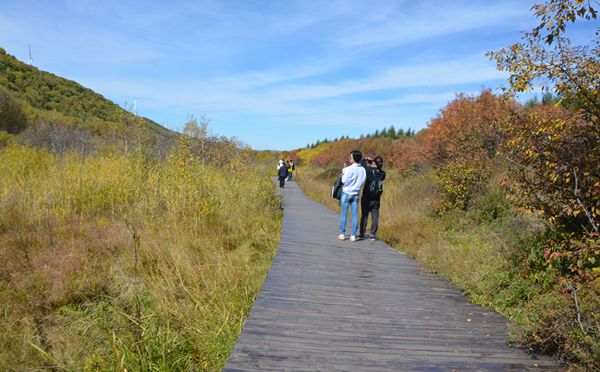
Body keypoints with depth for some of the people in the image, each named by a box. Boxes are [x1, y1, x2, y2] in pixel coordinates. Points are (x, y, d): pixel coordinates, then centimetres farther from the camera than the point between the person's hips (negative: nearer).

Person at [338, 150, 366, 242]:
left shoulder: (349, 169, -16)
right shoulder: (363, 170, 0)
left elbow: (344, 181, -15)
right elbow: (362, 181, 4)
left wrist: (344, 173, 0)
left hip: (346, 193, -4)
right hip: (356, 194, 4)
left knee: (343, 214, 5)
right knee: (355, 215, 6)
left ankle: (342, 234, 7)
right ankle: (353, 235, 6)